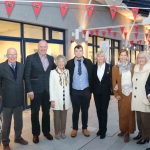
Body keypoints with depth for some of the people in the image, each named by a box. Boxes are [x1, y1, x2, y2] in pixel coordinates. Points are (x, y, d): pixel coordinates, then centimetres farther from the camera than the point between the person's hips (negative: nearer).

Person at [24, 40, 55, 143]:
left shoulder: (51, 58, 6)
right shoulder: (31, 58, -7)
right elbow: (27, 75, -9)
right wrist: (29, 90, -13)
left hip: (47, 90, 4)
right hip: (35, 90, -3)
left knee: (46, 112, 14)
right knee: (35, 113, 8)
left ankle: (46, 131, 31)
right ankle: (36, 133, 24)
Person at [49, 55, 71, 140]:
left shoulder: (67, 72, 5)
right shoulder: (53, 72, -5)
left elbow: (69, 85, 6)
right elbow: (51, 87, -6)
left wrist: (70, 97, 4)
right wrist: (52, 99, -9)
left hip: (66, 98, 3)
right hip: (57, 98, -2)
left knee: (64, 116, 11)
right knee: (57, 116, 7)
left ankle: (63, 132, 25)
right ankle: (57, 132, 22)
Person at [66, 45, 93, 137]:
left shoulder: (88, 62, 0)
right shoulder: (70, 63, -3)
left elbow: (92, 76, 3)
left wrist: (91, 90, 1)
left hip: (86, 91, 1)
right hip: (75, 91, -1)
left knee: (85, 110, 13)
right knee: (75, 111, 10)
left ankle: (85, 128, 29)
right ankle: (75, 129, 25)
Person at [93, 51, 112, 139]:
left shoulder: (109, 67, -3)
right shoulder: (94, 67, 3)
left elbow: (112, 79, -2)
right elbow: (92, 79, 6)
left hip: (105, 92, -3)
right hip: (96, 92, 3)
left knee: (104, 111, 0)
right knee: (98, 110, 10)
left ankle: (103, 130, 10)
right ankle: (101, 128, 23)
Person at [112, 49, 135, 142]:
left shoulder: (133, 66, 3)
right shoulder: (115, 68, 1)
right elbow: (114, 82, 1)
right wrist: (116, 94, -5)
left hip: (131, 93, 0)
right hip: (121, 94, 0)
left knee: (130, 113, 4)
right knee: (122, 113, 6)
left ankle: (128, 132, 13)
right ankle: (123, 130, 23)